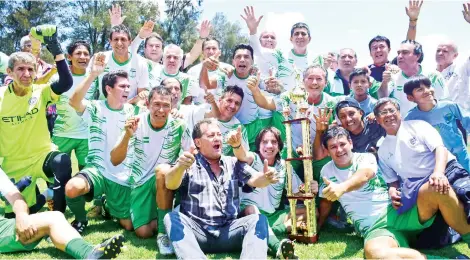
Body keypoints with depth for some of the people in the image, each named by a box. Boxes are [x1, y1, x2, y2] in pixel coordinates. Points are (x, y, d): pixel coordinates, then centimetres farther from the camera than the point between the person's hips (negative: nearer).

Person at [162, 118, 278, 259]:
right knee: (171, 218, -27)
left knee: (258, 219, -20)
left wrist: (265, 178, -27)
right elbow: (171, 184, -12)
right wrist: (180, 167, -37)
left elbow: (255, 180, -1)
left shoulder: (234, 163, 15)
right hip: (195, 231, -2)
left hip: (228, 231, 2)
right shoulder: (188, 163, 6)